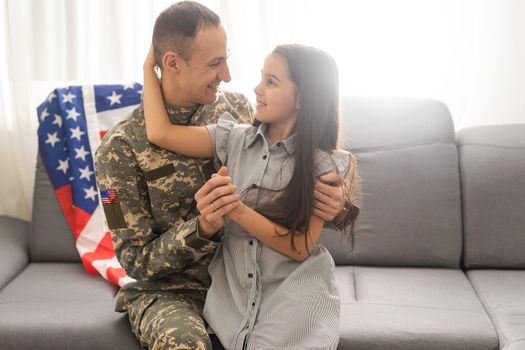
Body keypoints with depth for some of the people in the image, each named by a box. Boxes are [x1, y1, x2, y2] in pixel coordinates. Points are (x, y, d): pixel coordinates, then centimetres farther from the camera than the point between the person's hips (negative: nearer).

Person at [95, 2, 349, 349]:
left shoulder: (237, 107, -2)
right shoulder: (121, 147, -13)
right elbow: (136, 260, -11)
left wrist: (330, 198, -18)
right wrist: (202, 228, -31)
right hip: (168, 291, -4)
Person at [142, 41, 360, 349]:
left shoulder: (324, 165, -9)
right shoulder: (235, 139, 0)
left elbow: (300, 248, -14)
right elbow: (161, 133, -7)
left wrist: (236, 210, -24)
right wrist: (149, 66, -1)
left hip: (294, 296, -2)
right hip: (233, 287, 3)